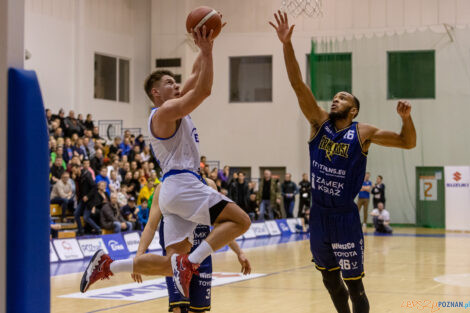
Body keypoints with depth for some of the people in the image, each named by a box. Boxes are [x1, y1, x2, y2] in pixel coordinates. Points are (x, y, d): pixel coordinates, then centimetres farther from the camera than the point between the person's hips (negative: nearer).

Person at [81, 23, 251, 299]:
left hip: (180, 187, 10)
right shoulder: (166, 111, -5)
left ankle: (107, 265, 3)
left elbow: (196, 77, 28)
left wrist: (205, 49, 18)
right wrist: (207, 50, -11)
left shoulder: (175, 108, 23)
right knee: (240, 220, -15)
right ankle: (189, 263, -22)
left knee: (171, 264, 5)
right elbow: (204, 89, -15)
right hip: (182, 184, -10)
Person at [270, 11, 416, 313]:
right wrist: (287, 44, -18)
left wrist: (406, 118, -22)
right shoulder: (320, 123, 1)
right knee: (330, 279, 17)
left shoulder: (363, 132, -5)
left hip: (345, 217, -4)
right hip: (318, 215, 4)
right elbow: (299, 85, -8)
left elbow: (408, 143, -2)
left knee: (354, 285, 0)